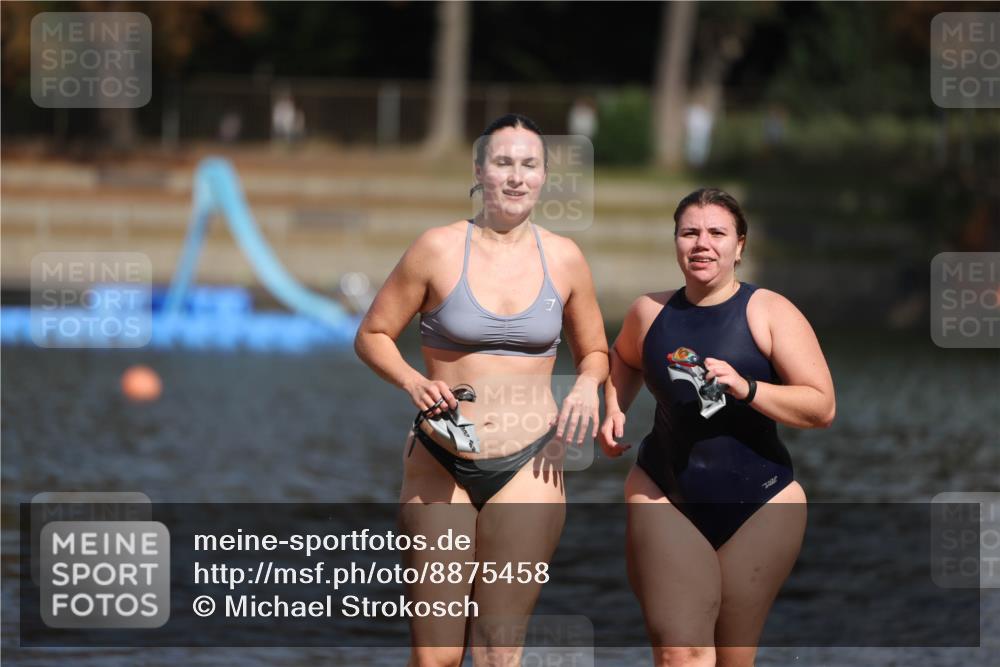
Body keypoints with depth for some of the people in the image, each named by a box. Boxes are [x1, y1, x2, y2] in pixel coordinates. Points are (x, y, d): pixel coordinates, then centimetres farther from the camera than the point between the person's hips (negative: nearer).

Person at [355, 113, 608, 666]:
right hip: (441, 465, -1)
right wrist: (413, 382, -14)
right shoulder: (439, 249, -3)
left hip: (527, 467, 2)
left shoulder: (563, 258, 5)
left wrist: (587, 387, -4)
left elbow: (594, 352, 18)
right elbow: (372, 336, 4)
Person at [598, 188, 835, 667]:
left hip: (758, 506, -1)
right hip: (666, 499, 1)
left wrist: (746, 389, -22)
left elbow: (822, 407, -9)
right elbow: (624, 359, 30)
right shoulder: (650, 312, 5)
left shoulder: (769, 313, -5)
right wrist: (615, 410, 11)